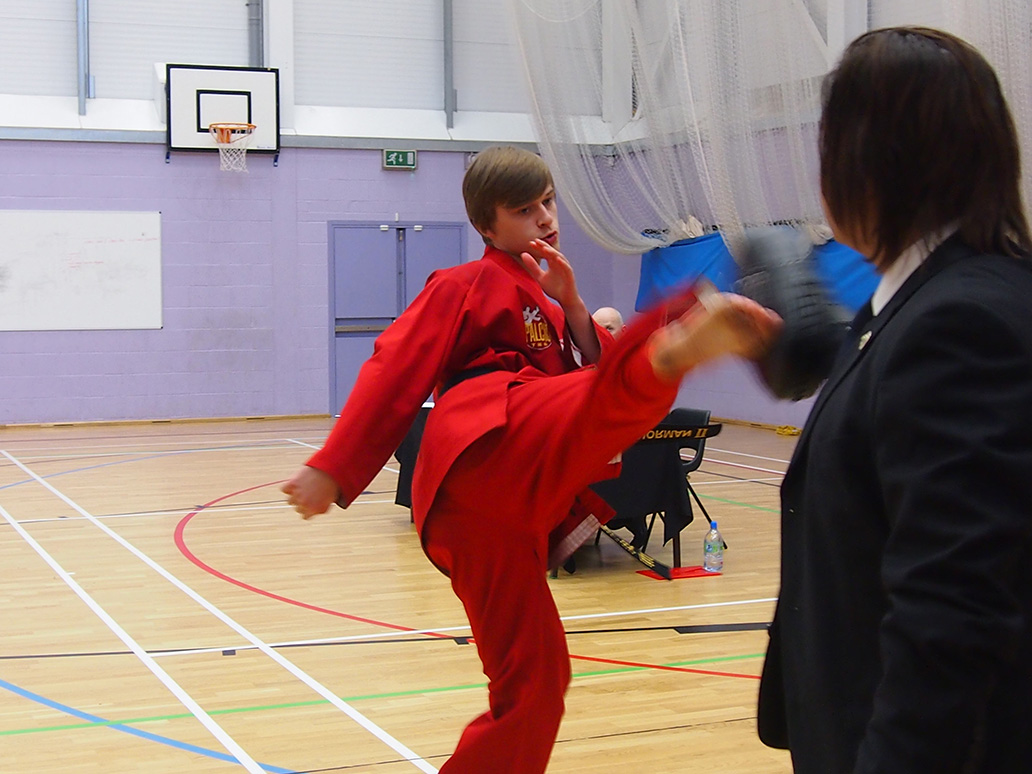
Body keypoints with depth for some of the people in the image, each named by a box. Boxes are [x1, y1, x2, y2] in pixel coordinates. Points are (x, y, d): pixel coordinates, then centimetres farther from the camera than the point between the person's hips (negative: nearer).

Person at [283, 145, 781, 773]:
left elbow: (596, 378, 19)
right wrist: (333, 471, -3)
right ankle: (677, 349, -69)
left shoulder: (548, 307, 35)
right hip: (494, 443, -7)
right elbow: (394, 373, 4)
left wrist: (570, 306, 8)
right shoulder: (464, 286, 13)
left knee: (531, 680, 5)